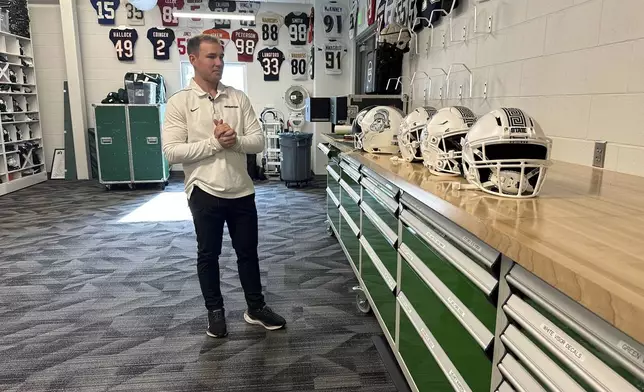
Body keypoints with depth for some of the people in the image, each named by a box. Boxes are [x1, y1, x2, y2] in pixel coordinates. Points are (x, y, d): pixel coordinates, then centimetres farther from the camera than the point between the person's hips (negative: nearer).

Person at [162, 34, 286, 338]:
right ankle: (215, 311, 31)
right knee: (208, 254, 12)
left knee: (248, 251, 14)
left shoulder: (238, 98, 4)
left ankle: (256, 308, 31)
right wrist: (214, 143, -19)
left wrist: (235, 140, -18)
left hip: (241, 190, 3)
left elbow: (259, 141, 1)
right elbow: (172, 152, -13)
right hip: (205, 192, -3)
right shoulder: (179, 102, -5)